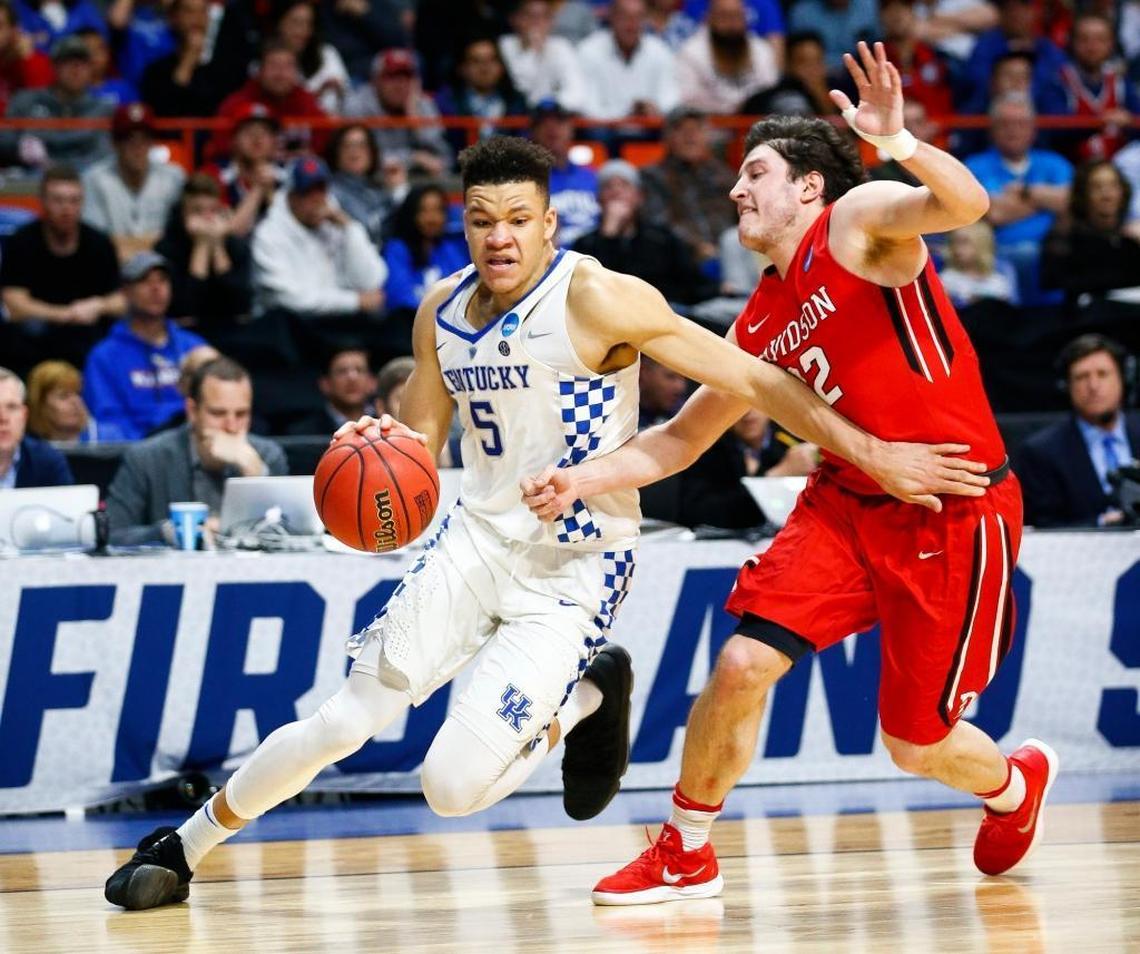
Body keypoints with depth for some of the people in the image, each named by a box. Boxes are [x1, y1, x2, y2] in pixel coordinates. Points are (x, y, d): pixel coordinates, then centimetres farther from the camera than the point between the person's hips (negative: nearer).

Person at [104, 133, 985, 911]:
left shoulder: (595, 299, -19)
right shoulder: (442, 312, 2)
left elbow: (748, 378, -19)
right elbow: (418, 449, 13)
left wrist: (871, 453, -22)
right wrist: (375, 452, -12)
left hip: (575, 569, -5)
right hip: (480, 538, 5)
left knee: (453, 786, -14)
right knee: (342, 722, -7)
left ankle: (583, 700, 15)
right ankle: (183, 848, 16)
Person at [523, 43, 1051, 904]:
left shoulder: (857, 221, -10)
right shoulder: (760, 327, 10)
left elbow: (966, 204, -31)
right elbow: (684, 437, 17)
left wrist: (898, 143, -50)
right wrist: (585, 479, 3)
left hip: (957, 517, -6)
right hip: (849, 503, 6)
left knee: (916, 745, 4)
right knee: (743, 664, -11)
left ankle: (1015, 784, 39)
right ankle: (686, 855, 8)